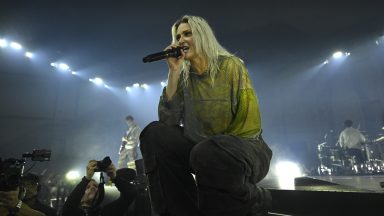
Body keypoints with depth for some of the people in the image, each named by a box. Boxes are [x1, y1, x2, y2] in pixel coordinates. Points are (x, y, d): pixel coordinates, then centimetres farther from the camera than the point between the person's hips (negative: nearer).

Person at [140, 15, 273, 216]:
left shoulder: (231, 65, -8)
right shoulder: (184, 77, 3)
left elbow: (251, 124, -12)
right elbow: (167, 120, -11)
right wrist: (173, 71, -12)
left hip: (245, 149, -3)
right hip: (204, 149, 4)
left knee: (209, 154, -37)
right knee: (155, 133, -14)